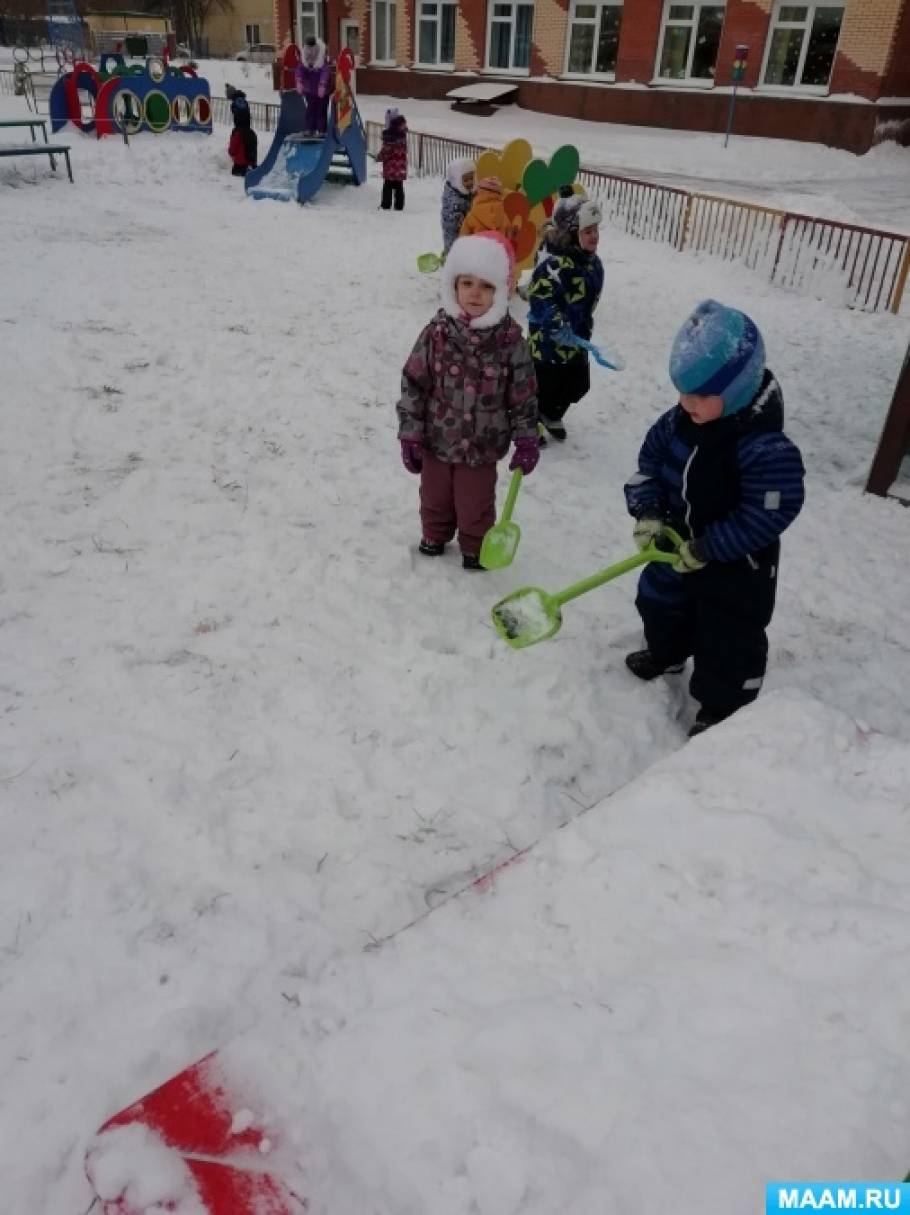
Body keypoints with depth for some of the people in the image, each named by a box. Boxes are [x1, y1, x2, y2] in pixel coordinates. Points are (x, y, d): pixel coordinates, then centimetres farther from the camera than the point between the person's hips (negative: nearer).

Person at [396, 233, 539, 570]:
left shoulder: (510, 340, -13)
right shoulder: (437, 333, -12)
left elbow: (524, 394, -5)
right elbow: (413, 384, -7)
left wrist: (526, 442, -5)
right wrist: (410, 435, -7)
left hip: (482, 447, -1)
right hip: (436, 441, 2)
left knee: (476, 504, 14)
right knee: (435, 496, 22)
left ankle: (475, 548, 39)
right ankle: (435, 536, 48)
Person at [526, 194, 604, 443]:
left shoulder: (594, 263, 3)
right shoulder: (553, 265, -28)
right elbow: (540, 299, -30)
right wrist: (558, 327, -32)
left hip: (577, 339, 9)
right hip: (548, 340, -9)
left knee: (579, 384, 19)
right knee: (543, 385, 7)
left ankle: (551, 415, 45)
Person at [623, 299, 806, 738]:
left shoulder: (767, 449, -31)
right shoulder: (678, 421, -10)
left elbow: (766, 516, -30)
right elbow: (649, 462, 2)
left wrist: (706, 549, -27)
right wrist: (648, 513, -13)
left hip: (736, 564, -7)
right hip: (679, 545, 7)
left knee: (728, 636, 9)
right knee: (660, 601, 28)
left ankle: (722, 708, 29)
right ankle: (666, 652, 57)